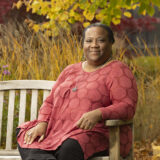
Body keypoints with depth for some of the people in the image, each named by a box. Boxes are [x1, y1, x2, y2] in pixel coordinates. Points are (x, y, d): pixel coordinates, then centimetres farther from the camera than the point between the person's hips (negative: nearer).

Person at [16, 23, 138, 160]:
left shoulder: (118, 71, 0)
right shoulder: (71, 71, 20)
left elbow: (127, 107, -11)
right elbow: (50, 102, 19)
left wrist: (98, 114, -28)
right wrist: (42, 124, -2)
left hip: (99, 136, -6)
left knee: (69, 149, -37)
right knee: (28, 144, -18)